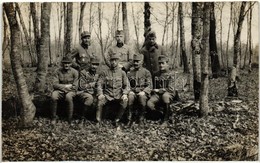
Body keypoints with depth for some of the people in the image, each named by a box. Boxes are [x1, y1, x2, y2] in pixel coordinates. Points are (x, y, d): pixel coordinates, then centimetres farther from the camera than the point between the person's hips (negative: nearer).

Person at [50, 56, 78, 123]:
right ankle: (54, 117, -11)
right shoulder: (58, 71, 0)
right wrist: (65, 86, -14)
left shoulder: (74, 72, -5)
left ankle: (70, 119, -23)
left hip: (70, 91, -2)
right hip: (59, 90, 2)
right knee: (53, 96, -31)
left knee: (68, 97, -36)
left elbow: (75, 87, -6)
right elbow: (55, 84, -6)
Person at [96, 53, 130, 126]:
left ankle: (116, 120, -13)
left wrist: (125, 94, -13)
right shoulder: (104, 72, 7)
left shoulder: (122, 72, 9)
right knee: (100, 102, -29)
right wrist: (100, 94, -16)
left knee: (125, 101, -29)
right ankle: (98, 121, -13)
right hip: (107, 95, 0)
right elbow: (99, 84, 1)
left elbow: (126, 85, 5)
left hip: (118, 95, 1)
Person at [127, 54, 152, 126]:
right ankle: (129, 119, -20)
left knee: (142, 97, -36)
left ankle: (141, 119, -16)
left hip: (143, 93, -2)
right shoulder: (130, 73, 15)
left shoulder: (146, 72, 6)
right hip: (132, 92, 2)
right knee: (130, 97, -34)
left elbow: (149, 86, 0)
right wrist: (130, 91, -7)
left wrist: (143, 92, -18)